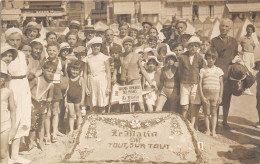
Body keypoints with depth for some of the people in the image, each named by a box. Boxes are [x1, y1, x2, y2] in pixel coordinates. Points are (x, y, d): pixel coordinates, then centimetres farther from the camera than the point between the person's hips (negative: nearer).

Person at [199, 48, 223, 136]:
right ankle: (207, 130, 16)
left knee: (214, 113, 5)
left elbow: (221, 84, 7)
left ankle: (213, 130, 13)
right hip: (205, 94, 0)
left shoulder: (218, 70, 6)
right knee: (207, 113, 6)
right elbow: (200, 83, 0)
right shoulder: (203, 70, 3)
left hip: (215, 94, 0)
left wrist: (220, 96, 1)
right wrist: (202, 96, -7)